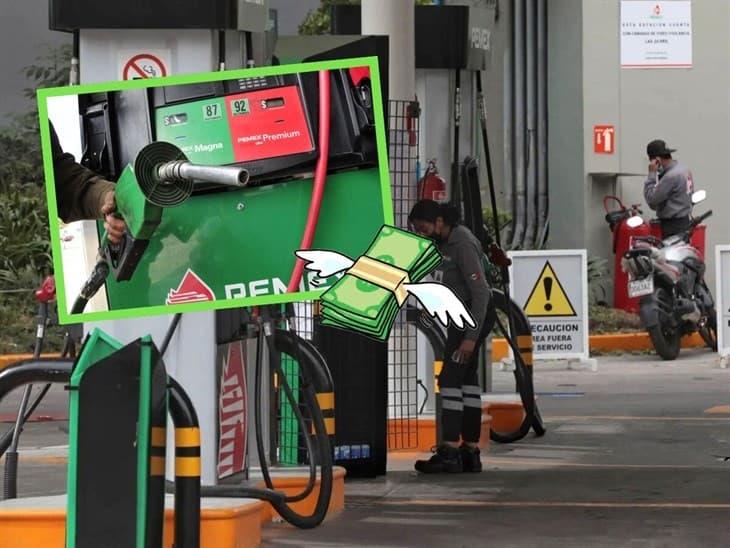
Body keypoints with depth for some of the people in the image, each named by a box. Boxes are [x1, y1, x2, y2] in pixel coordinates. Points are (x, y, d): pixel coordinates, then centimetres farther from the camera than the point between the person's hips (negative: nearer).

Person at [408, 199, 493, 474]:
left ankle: (450, 451, -16)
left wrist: (471, 337, -25)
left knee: (450, 379, -13)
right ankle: (470, 452, 12)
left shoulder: (463, 245, -21)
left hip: (473, 316, -10)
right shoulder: (443, 241, 7)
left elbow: (481, 292, -23)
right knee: (467, 379, 9)